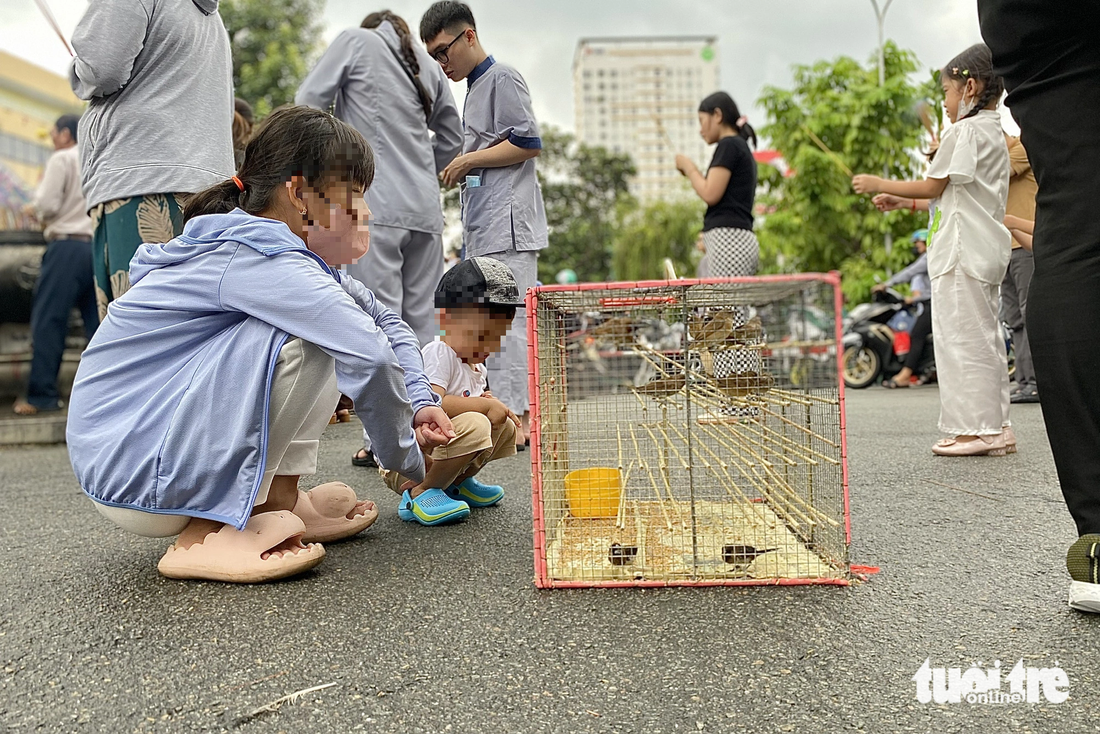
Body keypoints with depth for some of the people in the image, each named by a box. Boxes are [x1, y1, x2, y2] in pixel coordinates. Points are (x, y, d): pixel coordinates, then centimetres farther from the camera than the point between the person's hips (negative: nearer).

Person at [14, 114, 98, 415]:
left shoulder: (61, 159, -1)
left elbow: (47, 204, -8)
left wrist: (35, 209, 13)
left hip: (67, 246, -6)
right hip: (98, 245, 6)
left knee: (48, 320, -3)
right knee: (98, 320, 7)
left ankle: (42, 395, -5)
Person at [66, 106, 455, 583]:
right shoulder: (256, 257, -22)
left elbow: (384, 320, 13)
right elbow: (371, 358, -32)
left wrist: (421, 402, -1)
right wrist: (408, 459, -17)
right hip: (127, 474, -9)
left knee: (330, 329, 4)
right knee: (301, 339, -27)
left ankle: (277, 501, 3)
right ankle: (204, 535, -18)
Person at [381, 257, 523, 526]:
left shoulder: (477, 366, 11)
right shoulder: (438, 354, -18)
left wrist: (494, 404, -1)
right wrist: (486, 405, -25)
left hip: (435, 451, 10)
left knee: (505, 424, 9)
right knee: (473, 425, -32)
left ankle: (457, 481, 16)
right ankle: (419, 493, -18)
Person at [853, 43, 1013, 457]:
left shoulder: (966, 130, -8)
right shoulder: (995, 134, 22)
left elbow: (933, 186, -10)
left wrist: (880, 185, 0)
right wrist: (903, 202, 21)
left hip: (962, 251, -10)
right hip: (984, 250, 10)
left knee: (962, 336, -8)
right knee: (984, 337, 10)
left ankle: (977, 427, -6)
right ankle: (995, 427, 13)